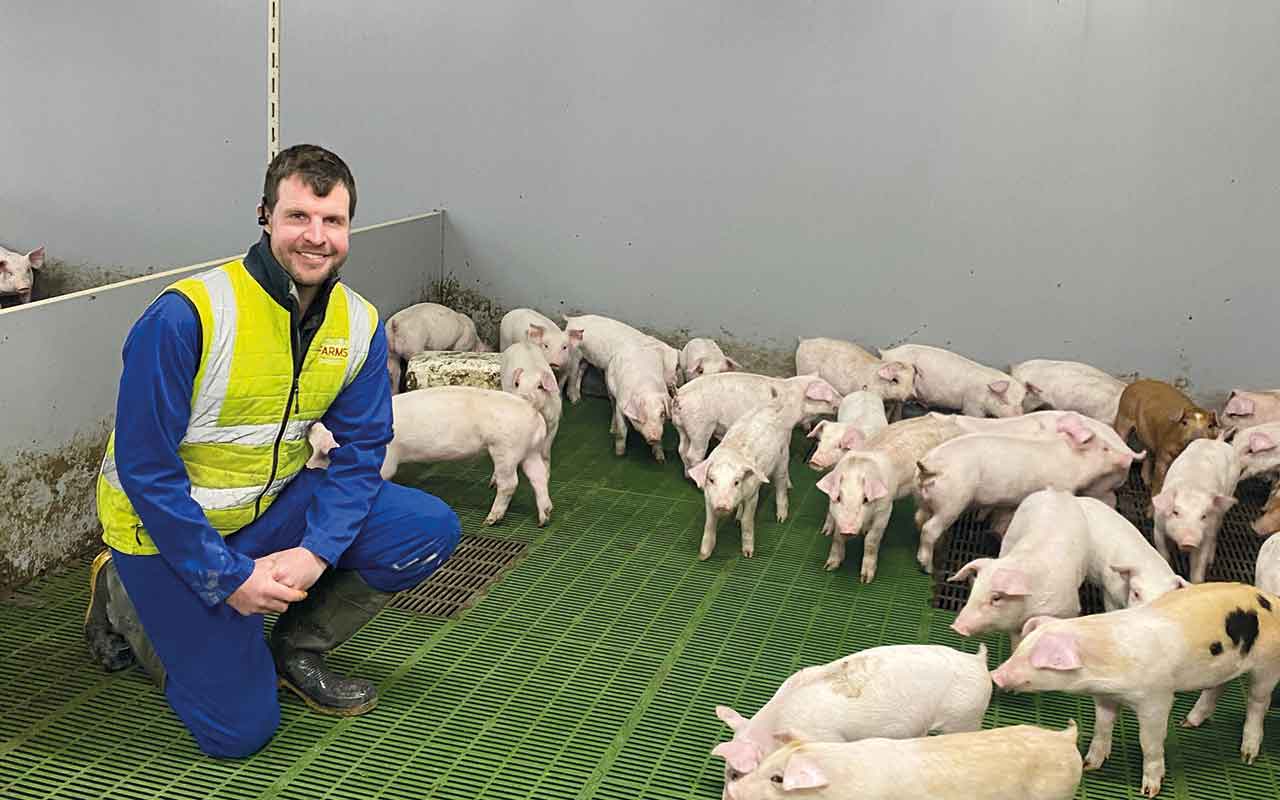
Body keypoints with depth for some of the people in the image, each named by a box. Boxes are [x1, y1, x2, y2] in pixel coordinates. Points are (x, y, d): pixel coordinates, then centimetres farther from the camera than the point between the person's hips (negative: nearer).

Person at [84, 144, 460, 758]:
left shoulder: (360, 325, -8)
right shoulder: (185, 315, -26)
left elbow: (361, 449, -5)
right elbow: (144, 465, -23)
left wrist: (314, 552, -20)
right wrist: (229, 577, -22)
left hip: (272, 507, 5)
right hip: (166, 526, -5)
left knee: (431, 531, -12)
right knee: (239, 729, -5)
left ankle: (294, 651, 8)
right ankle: (122, 601, 19)